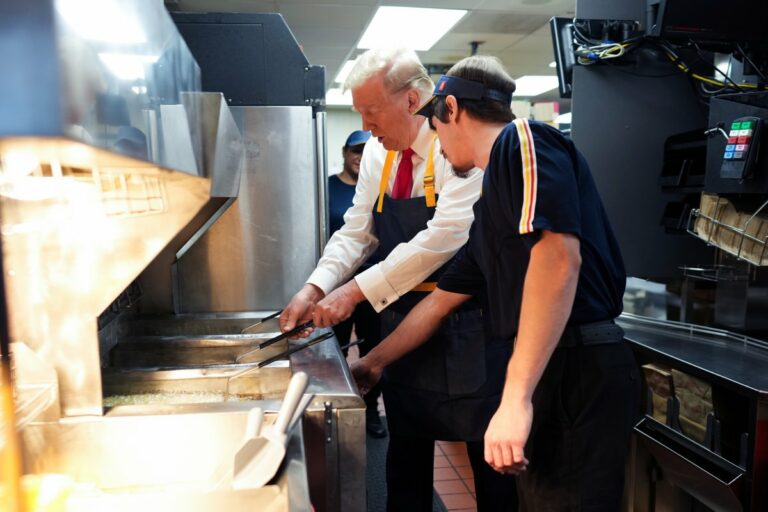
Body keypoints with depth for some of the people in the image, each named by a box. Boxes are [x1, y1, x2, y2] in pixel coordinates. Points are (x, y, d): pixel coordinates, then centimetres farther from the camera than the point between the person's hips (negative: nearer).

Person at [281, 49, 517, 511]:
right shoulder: (377, 153, 5)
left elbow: (445, 236, -26)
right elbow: (357, 233, 5)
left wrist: (358, 290, -26)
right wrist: (315, 290, -11)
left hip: (466, 323, -6)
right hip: (402, 320, 6)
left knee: (488, 451, 10)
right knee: (406, 447, 18)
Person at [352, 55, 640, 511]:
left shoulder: (523, 141, -8)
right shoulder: (492, 202, 19)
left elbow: (559, 257, -23)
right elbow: (440, 302, 24)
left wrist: (516, 399, -26)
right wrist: (372, 363, 31)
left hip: (580, 372, -9)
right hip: (550, 375, 9)